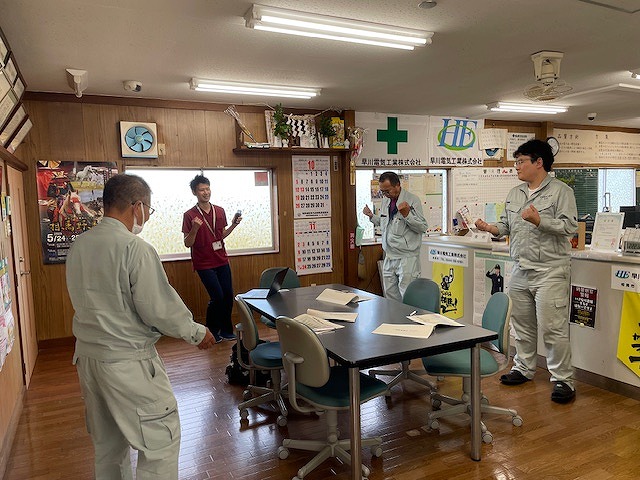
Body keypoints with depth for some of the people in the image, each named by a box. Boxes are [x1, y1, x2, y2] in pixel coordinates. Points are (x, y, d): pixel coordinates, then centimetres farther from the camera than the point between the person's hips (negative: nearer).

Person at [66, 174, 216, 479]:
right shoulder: (135, 248, -21)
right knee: (161, 439, 6)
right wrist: (196, 333, -4)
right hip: (127, 360, -8)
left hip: (87, 355, 8)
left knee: (107, 443, 22)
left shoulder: (78, 245, 2)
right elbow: (159, 307, -18)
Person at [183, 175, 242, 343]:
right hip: (204, 264, -5)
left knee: (228, 295, 4)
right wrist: (195, 228, -26)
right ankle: (212, 331, 14)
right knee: (217, 297, -8)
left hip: (222, 261, 5)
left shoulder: (220, 211, 6)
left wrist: (233, 225, 1)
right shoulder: (189, 215, -9)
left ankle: (226, 330, 23)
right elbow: (187, 243, -8)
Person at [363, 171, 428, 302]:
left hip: (407, 258, -7)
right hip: (389, 257, 7)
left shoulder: (412, 200, -10)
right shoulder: (385, 200, 12)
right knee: (390, 297, 12)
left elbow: (423, 227, -13)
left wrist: (407, 214, -24)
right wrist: (371, 216, 12)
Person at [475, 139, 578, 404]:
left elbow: (570, 226, -13)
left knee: (553, 327, -4)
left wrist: (539, 221, -24)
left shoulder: (561, 191, -5)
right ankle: (523, 368, 30)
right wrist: (490, 227, -3)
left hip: (549, 272, -6)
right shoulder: (514, 194, 14)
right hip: (520, 271, 7)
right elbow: (506, 225, 16)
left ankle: (563, 379, 9)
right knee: (522, 324, 15)